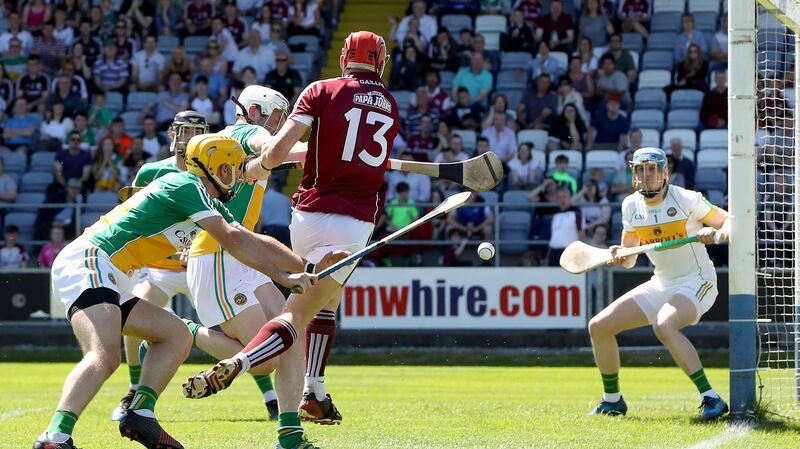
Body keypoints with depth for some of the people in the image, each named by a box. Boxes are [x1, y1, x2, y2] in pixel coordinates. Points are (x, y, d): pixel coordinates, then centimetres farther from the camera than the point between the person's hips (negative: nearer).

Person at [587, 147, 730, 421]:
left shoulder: (686, 199, -13)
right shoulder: (631, 206, 3)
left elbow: (731, 222, -8)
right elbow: (629, 259, 10)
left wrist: (716, 234, -29)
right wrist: (619, 256, -13)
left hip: (696, 283, -7)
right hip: (660, 284, 7)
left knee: (663, 326, -37)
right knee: (598, 327, 0)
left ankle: (711, 398, -36)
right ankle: (612, 400, 19)